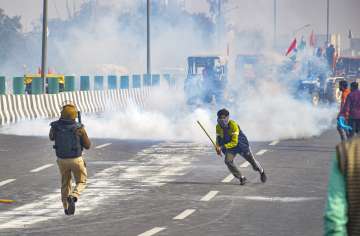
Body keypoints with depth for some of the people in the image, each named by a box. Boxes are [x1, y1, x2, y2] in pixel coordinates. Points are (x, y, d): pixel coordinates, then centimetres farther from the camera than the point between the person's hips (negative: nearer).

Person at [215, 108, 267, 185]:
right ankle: (242, 178, -7)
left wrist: (223, 146, -45)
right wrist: (218, 148, -18)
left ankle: (261, 171, 44)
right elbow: (218, 138, 2)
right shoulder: (218, 127, -14)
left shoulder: (233, 125, -32)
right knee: (228, 161, -22)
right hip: (230, 147, 4)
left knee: (252, 161, 10)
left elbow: (234, 142, -35)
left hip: (242, 145, -4)